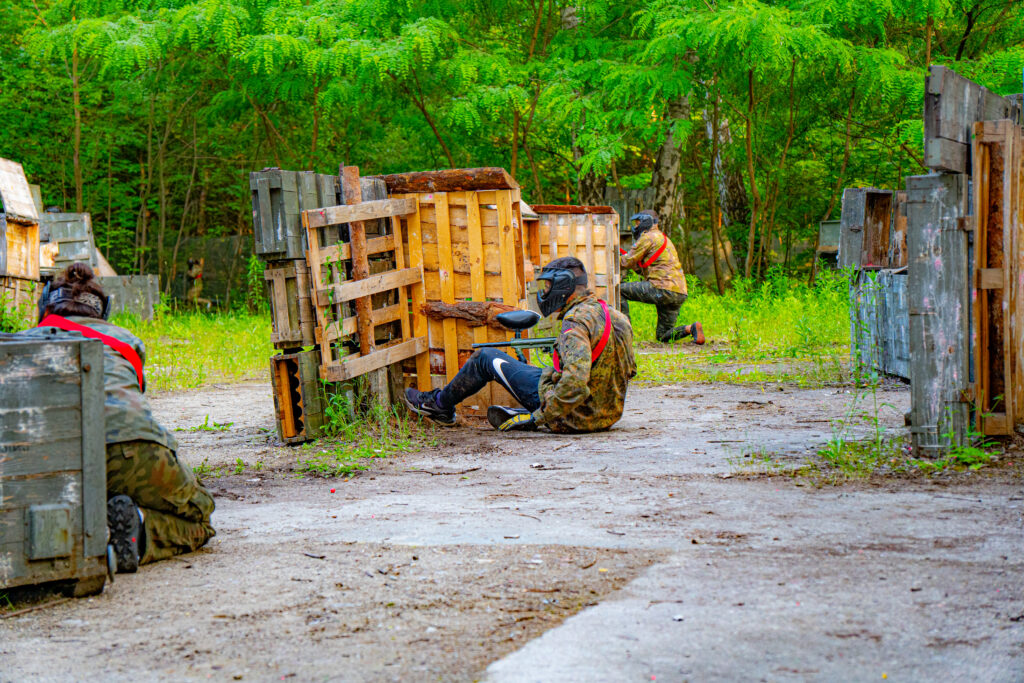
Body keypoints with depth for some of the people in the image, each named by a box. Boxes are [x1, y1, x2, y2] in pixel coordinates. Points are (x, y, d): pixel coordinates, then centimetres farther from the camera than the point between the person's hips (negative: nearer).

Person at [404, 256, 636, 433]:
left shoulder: (577, 320, -22)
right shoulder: (612, 314, 6)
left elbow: (575, 383, -33)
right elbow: (628, 370, 16)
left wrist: (537, 417, -24)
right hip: (609, 413, 7)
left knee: (486, 358, 9)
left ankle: (440, 404, 29)